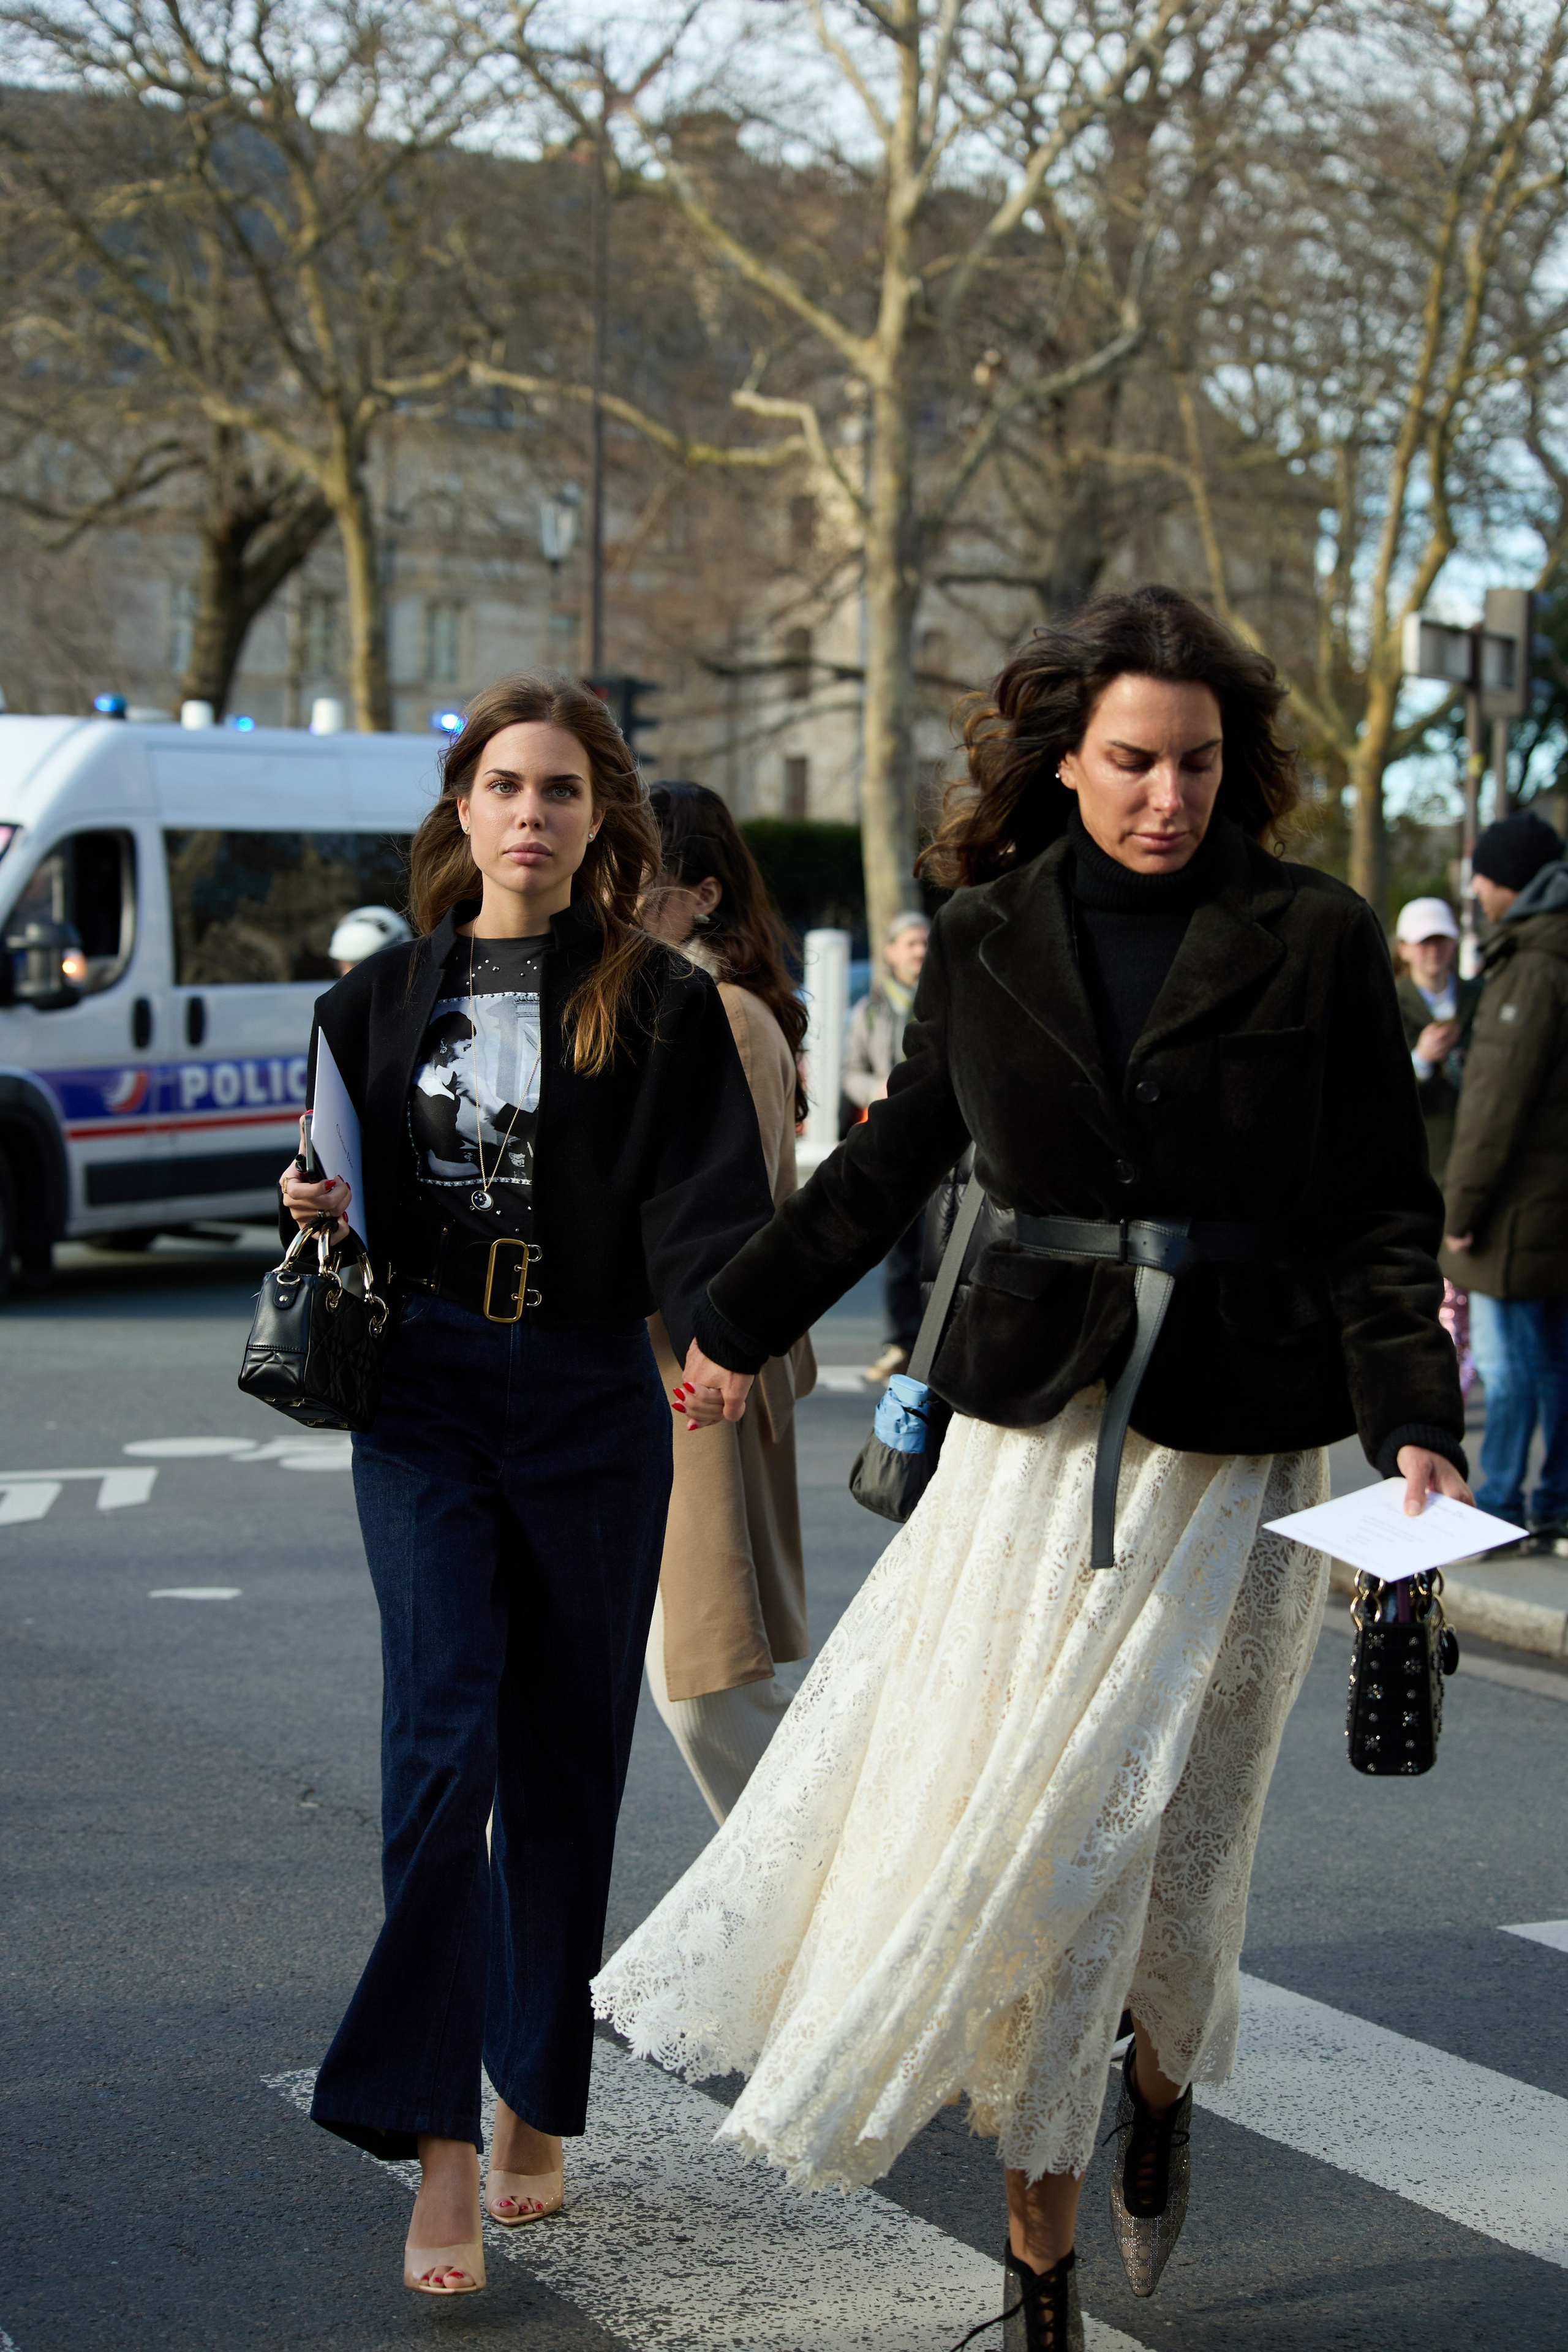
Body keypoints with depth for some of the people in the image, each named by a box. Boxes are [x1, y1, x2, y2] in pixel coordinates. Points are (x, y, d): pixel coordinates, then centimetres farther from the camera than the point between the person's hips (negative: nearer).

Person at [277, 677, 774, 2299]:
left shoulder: (661, 1006, 1)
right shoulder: (382, 997, 10)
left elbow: (710, 1204, -9)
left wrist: (715, 1323, -29)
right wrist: (321, 1211, -4)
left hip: (591, 1403, -1)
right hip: (424, 1394, 1)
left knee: (564, 1758, 7)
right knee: (445, 1732, -12)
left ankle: (532, 2106, 24)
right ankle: (440, 2152, -12)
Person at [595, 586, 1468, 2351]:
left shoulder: (1315, 942, -2)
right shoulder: (989, 940, 5)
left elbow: (1384, 1212, -1)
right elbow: (890, 1165, 19)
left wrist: (1415, 1420, -14)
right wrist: (739, 1326, 26)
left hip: (1235, 1445, -2)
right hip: (1034, 1425, 2)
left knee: (1149, 1821, 0)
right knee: (1005, 1821, 0)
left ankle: (1161, 2078, 36)